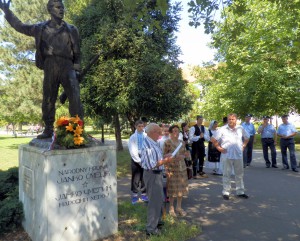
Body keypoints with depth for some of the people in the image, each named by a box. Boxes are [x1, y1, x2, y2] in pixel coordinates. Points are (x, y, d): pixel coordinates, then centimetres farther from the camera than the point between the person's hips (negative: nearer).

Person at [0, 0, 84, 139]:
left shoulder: (71, 29, 13)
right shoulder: (40, 28, 15)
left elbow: (76, 52, 13)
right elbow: (20, 26, 26)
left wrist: (76, 68, 5)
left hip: (67, 66, -1)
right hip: (49, 67, 2)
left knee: (75, 98, -15)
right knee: (48, 100, 3)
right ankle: (48, 130, 13)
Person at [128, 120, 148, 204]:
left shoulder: (146, 136, 2)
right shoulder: (133, 137, 0)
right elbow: (132, 151, -5)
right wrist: (139, 160, -11)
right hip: (136, 158, -1)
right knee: (136, 177, 3)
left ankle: (143, 194, 21)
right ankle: (134, 194, 15)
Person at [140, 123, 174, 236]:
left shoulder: (153, 142, 4)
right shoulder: (148, 145, -25)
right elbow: (152, 165, -27)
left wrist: (164, 157, 5)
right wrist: (166, 161, -22)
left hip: (157, 174, 10)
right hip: (152, 175, -10)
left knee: (159, 199, 25)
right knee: (154, 201, 2)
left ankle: (156, 220, 45)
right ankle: (151, 229, 17)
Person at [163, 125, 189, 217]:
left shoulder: (182, 142, 8)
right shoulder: (167, 142, -10)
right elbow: (164, 156, -8)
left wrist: (187, 154, -5)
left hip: (182, 167, 5)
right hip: (172, 168, -5)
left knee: (181, 187, 10)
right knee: (173, 188, 1)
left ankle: (179, 207, 27)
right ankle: (171, 208, 20)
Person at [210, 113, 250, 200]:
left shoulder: (240, 128, 3)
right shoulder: (222, 129, -7)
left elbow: (247, 137, 21)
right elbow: (213, 139, -3)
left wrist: (243, 146, 10)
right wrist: (219, 147, -4)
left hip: (238, 155, 4)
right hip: (227, 155, -3)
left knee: (240, 174, 13)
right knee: (227, 174, 4)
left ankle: (240, 192, 26)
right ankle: (226, 192, 14)